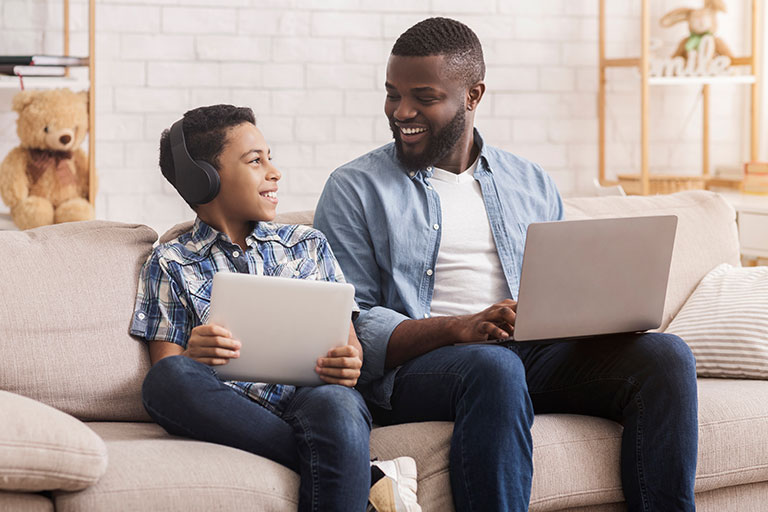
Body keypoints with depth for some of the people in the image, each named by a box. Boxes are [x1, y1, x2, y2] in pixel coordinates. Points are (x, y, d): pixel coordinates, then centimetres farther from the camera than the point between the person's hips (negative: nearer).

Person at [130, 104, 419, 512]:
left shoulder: (308, 245, 25)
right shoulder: (170, 264, 18)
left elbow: (348, 344, 18)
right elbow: (165, 372, 8)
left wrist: (348, 364, -8)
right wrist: (193, 358, -17)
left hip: (312, 394, 0)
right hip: (231, 410, 1)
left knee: (335, 404, -38)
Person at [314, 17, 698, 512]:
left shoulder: (534, 185, 21)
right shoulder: (355, 189, 7)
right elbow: (351, 323, -4)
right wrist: (459, 328, -20)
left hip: (534, 357, 4)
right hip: (414, 367, -4)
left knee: (667, 354, -19)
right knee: (494, 367, -39)